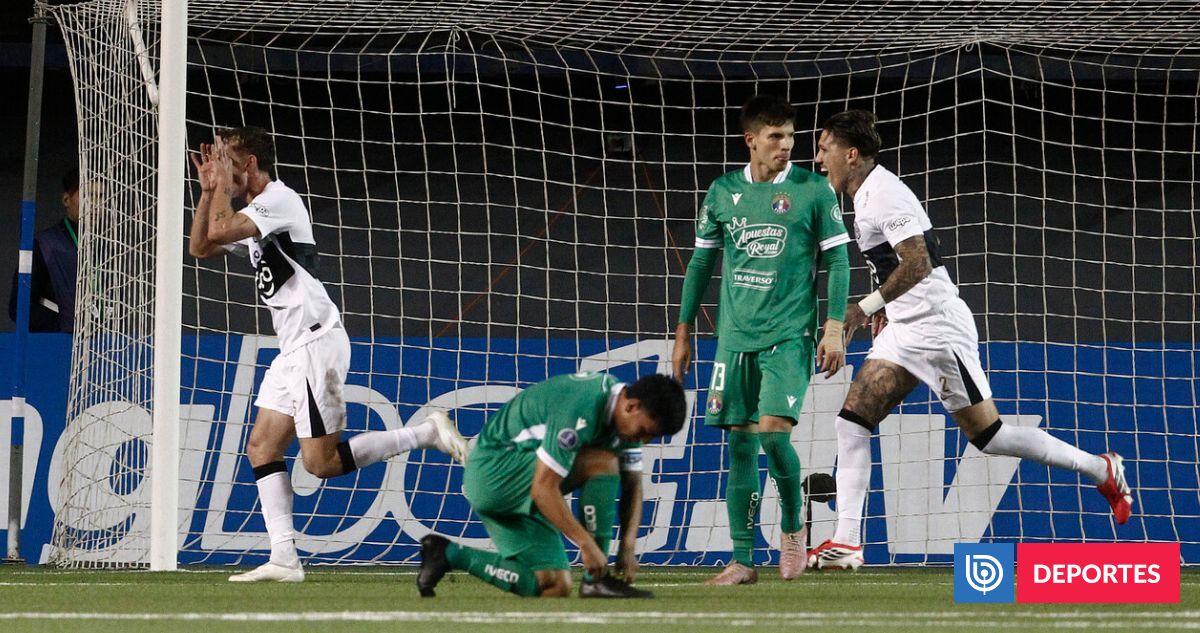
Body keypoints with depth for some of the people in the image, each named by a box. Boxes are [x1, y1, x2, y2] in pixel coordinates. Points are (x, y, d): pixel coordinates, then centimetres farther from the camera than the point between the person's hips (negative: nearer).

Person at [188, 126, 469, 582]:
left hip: (317, 343, -10)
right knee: (261, 448, 3)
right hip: (294, 349, 10)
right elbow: (200, 247, 21)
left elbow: (220, 232, -23)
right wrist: (209, 190, 10)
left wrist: (225, 184, -9)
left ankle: (428, 434, -5)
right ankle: (284, 559, -1)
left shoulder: (279, 200, -12)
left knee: (322, 462, -12)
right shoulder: (255, 211, 19)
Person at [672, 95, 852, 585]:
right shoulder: (723, 192, 8)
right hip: (736, 337, 4)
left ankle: (793, 526, 8)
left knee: (772, 431, -18)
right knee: (740, 443, 2)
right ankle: (742, 561, 7)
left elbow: (837, 260, 0)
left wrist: (834, 328, -8)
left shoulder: (813, 190, -1)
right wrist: (683, 332, 15)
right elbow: (701, 262, 16)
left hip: (790, 335, -3)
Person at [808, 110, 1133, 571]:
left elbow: (918, 263, -26)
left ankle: (1101, 469, 10)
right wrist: (885, 305, 24)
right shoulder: (867, 195, 13)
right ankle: (846, 543, -5)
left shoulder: (883, 195, -17)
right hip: (905, 330, 10)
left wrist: (867, 307, -24)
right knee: (852, 418, -2)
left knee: (988, 435, -4)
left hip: (938, 328, -10)